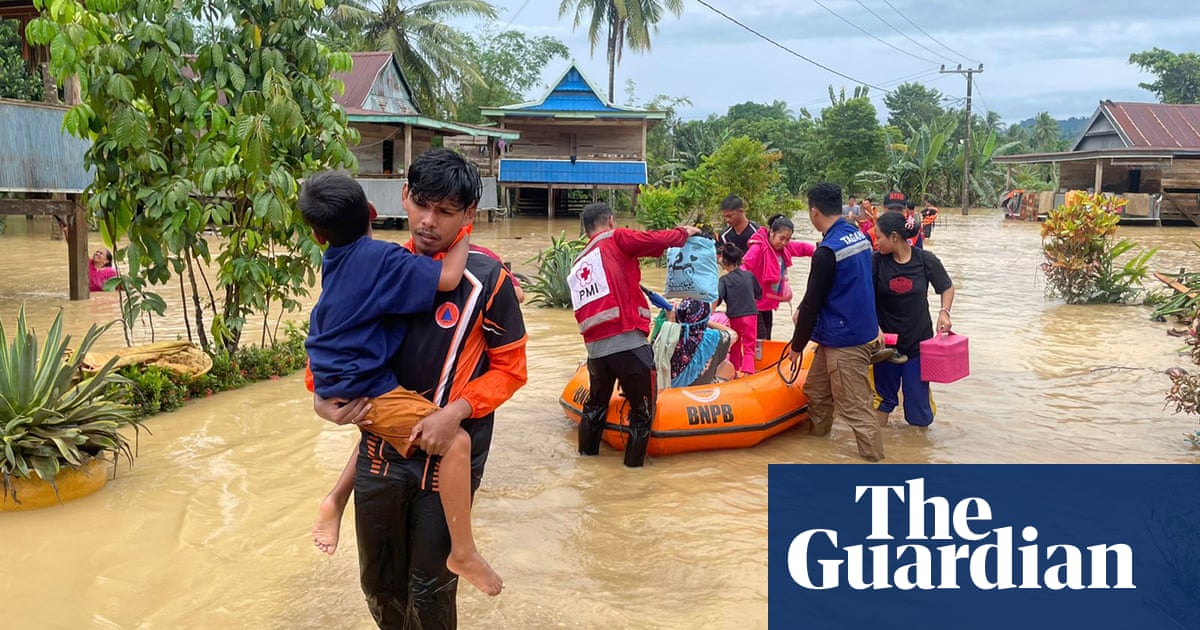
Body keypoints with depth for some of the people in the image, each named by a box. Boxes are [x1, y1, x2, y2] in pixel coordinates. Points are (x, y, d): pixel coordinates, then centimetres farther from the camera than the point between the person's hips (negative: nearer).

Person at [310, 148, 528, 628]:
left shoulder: (486, 280, -12)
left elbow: (510, 368, -7)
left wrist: (456, 412, -21)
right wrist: (322, 395, -5)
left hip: (447, 456, -4)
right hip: (381, 449, 4)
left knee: (430, 590, 10)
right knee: (379, 583, 19)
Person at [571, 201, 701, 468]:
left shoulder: (578, 265, 20)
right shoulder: (616, 239, 0)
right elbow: (657, 240, -8)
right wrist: (685, 233, 10)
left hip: (595, 348, 7)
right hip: (629, 343, -6)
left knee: (596, 403, 27)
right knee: (642, 408, 12)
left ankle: (586, 454, 39)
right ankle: (634, 462, 18)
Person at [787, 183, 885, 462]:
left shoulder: (827, 251, -21)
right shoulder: (860, 236, 6)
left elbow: (812, 301, -15)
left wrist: (797, 345, -5)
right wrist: (804, 311, 15)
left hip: (845, 342, -9)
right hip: (863, 331, 9)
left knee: (854, 407, -2)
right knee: (816, 389, 21)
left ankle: (874, 458, 5)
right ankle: (815, 435, 36)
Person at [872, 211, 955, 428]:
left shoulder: (926, 261, -8)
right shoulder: (876, 261, -9)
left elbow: (947, 288, 8)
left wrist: (944, 312, -9)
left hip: (918, 342, 0)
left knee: (917, 398, 5)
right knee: (884, 396, 12)